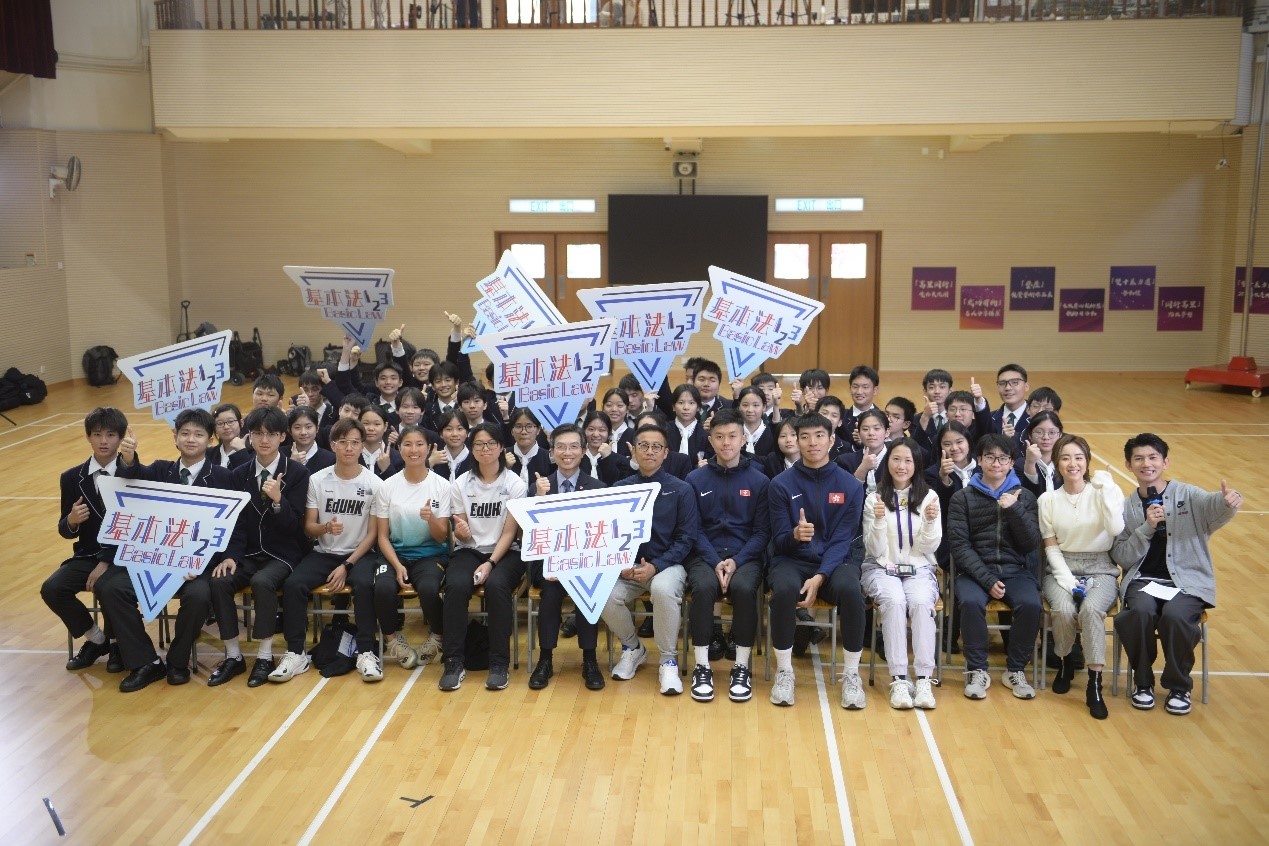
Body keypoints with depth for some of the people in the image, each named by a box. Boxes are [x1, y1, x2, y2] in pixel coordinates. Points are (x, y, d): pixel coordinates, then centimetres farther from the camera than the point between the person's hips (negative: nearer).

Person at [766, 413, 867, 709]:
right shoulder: (781, 484, -1)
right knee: (784, 589, -35)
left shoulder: (850, 485, 0)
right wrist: (795, 534, -26)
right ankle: (784, 671, -14)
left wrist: (820, 577, -21)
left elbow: (842, 540, -6)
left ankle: (851, 674, -15)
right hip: (793, 559, 0)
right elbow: (779, 539, -1)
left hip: (836, 560, 0)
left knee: (849, 590, -34)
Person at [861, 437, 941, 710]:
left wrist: (930, 522, -18)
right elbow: (876, 550, -3)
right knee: (894, 601, -33)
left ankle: (924, 679, -29)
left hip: (919, 569, 1)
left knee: (921, 602, -32)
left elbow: (929, 548, 1)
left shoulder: (928, 497, 5)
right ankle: (898, 679, -30)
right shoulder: (874, 498, 1)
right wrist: (879, 520, -20)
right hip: (882, 569, -1)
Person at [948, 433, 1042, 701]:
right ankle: (977, 671, -13)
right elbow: (959, 545, -4)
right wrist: (987, 580, -16)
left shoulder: (1024, 497, 10)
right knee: (971, 602, -32)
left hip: (1015, 570, 2)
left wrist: (1014, 509, -13)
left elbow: (1031, 544, 0)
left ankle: (1015, 670, -7)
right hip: (974, 571, -1)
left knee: (1030, 604, -28)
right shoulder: (963, 497, 5)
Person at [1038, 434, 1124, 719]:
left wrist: (1106, 489, -20)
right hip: (1061, 569, 1)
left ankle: (1095, 684, -22)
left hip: (1100, 570, -1)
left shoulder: (1105, 492, 0)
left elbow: (1116, 530, -18)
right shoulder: (1048, 499, 5)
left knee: (1091, 609, -33)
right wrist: (1066, 579, -12)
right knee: (1064, 610, -29)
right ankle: (1065, 661, 2)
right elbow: (1051, 547, 2)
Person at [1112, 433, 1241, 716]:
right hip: (1143, 579, 1)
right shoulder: (1126, 508, 8)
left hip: (1188, 581, -1)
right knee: (1141, 612, -30)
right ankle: (1143, 681, -3)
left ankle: (1179, 686, -4)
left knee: (1175, 615, -31)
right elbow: (1121, 557, 0)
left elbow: (1213, 505, -23)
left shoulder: (1187, 495, 1)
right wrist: (1147, 528, -14)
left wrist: (1228, 501, -48)